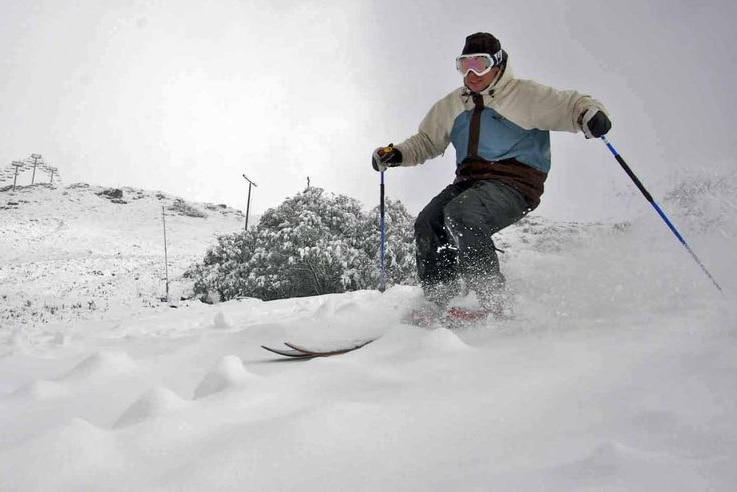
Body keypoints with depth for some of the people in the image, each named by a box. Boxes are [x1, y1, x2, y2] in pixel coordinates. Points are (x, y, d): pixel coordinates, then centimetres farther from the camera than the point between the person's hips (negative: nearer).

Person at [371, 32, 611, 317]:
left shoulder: (525, 95, 1)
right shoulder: (453, 105, 18)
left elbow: (570, 105, -3)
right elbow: (426, 141, 27)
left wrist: (590, 114, -27)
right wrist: (396, 154, 10)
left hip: (515, 183, -6)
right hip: (469, 181, 6)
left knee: (460, 214, -33)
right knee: (427, 225, -18)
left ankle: (494, 306, -27)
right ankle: (438, 307, -12)